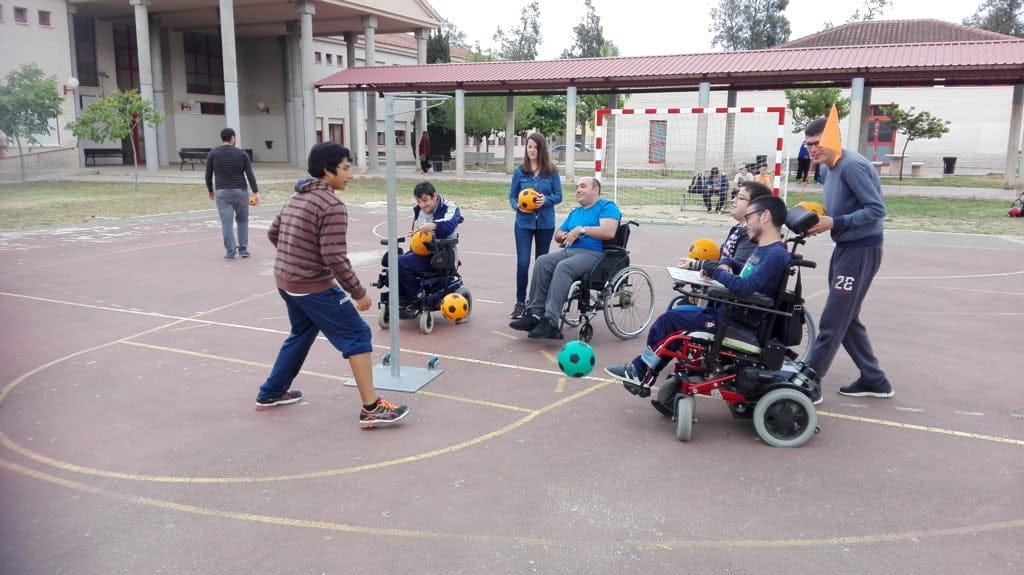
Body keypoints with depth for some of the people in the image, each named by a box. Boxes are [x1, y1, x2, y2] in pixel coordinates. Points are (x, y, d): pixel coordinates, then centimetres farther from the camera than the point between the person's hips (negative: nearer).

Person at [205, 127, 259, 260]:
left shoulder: (213, 153, 1)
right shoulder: (241, 153, -1)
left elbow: (208, 176, 3)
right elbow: (250, 175, -8)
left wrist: (210, 191, 18)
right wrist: (256, 193, -8)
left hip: (222, 193, 0)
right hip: (240, 191, 0)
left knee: (226, 223, 0)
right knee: (242, 220, 14)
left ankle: (231, 253, -1)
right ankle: (243, 249, 13)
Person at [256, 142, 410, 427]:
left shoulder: (296, 197, 11)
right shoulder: (332, 206, -18)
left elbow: (273, 233, 21)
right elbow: (336, 258, -23)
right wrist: (358, 293, -14)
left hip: (285, 281, 9)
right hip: (314, 286, -9)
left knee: (301, 334, 28)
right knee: (357, 336, -2)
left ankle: (271, 393, 38)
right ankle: (372, 409, -3)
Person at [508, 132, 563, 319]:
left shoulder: (552, 172, -1)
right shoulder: (519, 171, -1)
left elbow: (558, 196, 2)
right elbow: (512, 196, 5)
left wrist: (546, 200, -18)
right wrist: (517, 206, -16)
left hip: (545, 222, 1)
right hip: (524, 222, -1)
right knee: (522, 262, -7)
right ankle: (520, 302, 1)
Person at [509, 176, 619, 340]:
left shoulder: (607, 207, 4)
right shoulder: (575, 212, 29)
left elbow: (609, 232, -14)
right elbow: (558, 235, 32)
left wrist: (581, 230, -11)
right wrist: (566, 236, 7)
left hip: (594, 253, -7)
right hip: (569, 251, 7)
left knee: (563, 267, -34)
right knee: (542, 262, -20)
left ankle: (550, 321, -38)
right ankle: (535, 313, -24)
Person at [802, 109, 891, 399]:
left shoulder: (853, 166, -19)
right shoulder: (828, 168, 10)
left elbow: (877, 210, -22)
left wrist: (834, 223, -24)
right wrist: (818, 218, -2)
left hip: (861, 250, -10)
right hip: (844, 248, 10)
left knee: (832, 321, -6)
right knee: (846, 319, 15)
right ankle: (874, 380, 26)